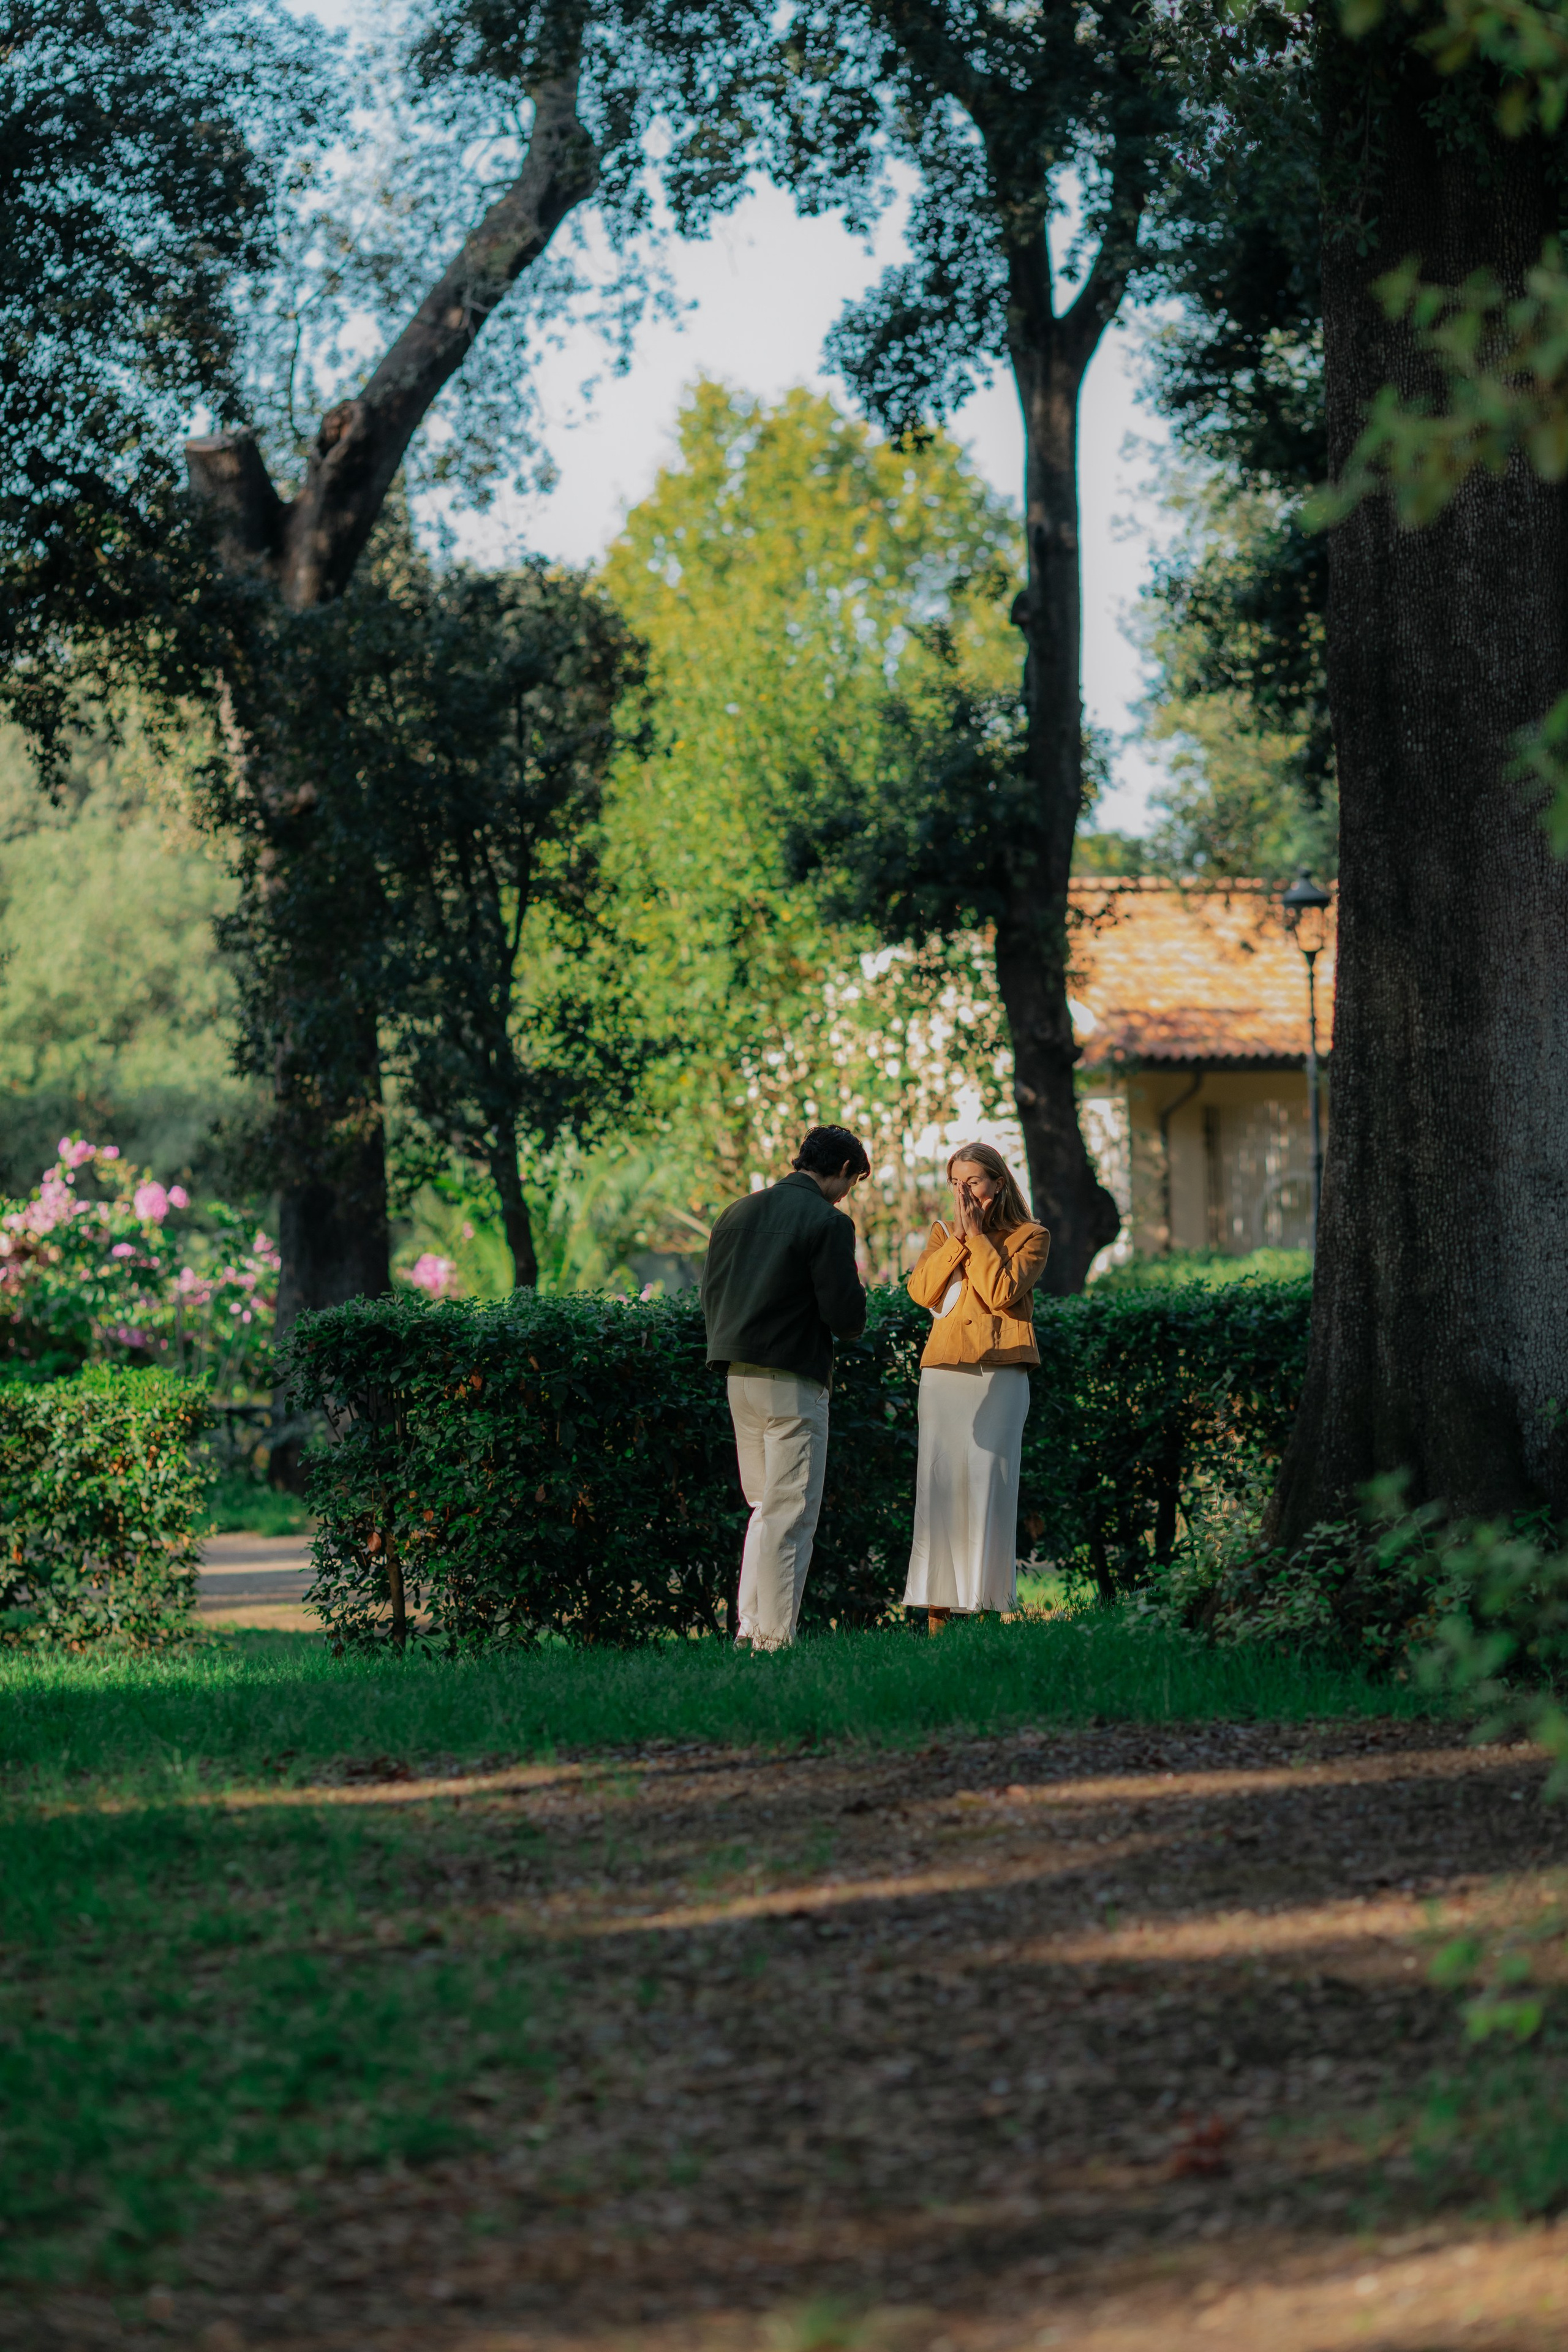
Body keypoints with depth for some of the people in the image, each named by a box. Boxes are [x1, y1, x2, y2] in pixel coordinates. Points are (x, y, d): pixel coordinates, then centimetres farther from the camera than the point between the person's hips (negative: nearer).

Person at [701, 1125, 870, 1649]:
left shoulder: (738, 1213, 10)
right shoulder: (827, 1223, -11)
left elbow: (710, 1296, 13)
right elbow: (847, 1318, -13)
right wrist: (852, 1288, 7)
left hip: (738, 1378, 7)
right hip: (793, 1383, -7)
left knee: (764, 1506, 18)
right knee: (791, 1513, -2)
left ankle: (749, 1623, 15)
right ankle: (775, 1638, -5)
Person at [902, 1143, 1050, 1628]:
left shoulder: (1030, 1237, 6)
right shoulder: (943, 1234, 17)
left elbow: (1001, 1292, -10)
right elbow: (921, 1290, 1)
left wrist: (977, 1234, -5)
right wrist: (958, 1237, -3)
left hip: (998, 1374, -3)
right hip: (943, 1373, 3)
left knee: (987, 1484, -7)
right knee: (938, 1483, -2)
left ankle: (983, 1600, -7)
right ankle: (937, 1608, -2)